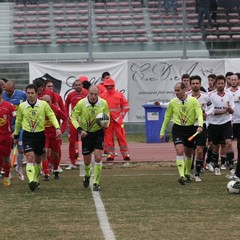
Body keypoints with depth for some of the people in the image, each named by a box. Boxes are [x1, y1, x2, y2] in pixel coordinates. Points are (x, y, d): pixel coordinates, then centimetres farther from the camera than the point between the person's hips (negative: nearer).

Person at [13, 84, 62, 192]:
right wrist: (16, 135, 20)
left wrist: (57, 128, -19)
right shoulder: (22, 106, -2)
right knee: (30, 157, -18)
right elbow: (18, 121, 12)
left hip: (40, 135, 1)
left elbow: (52, 116, -4)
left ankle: (36, 181, 30)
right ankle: (31, 181, -27)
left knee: (38, 160, 13)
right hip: (27, 135, -1)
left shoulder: (44, 104, -6)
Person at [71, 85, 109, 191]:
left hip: (98, 133, 0)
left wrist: (106, 125, -12)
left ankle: (96, 182, -1)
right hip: (86, 133, 0)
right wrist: (79, 129, -18)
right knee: (87, 161, 7)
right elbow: (73, 117, -5)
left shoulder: (103, 103, -10)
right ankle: (87, 175, 41)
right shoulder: (81, 103, -15)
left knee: (98, 157, -14)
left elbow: (107, 115, 9)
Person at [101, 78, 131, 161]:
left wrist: (121, 116, -1)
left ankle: (125, 154, 4)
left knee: (121, 137, -2)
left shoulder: (119, 95, 3)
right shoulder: (102, 96, 4)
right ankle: (110, 154, 9)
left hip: (118, 120, -1)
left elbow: (126, 107, 6)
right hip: (107, 121, 1)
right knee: (108, 138, 1)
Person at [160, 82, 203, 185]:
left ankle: (187, 174, 34)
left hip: (190, 129, 1)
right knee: (180, 151, -18)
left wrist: (200, 126, -33)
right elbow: (167, 117, 8)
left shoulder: (193, 101, -8)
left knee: (188, 153, 14)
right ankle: (181, 176, -26)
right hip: (177, 129, -1)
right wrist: (162, 132, 11)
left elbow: (199, 114, -14)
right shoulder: (173, 102, -3)